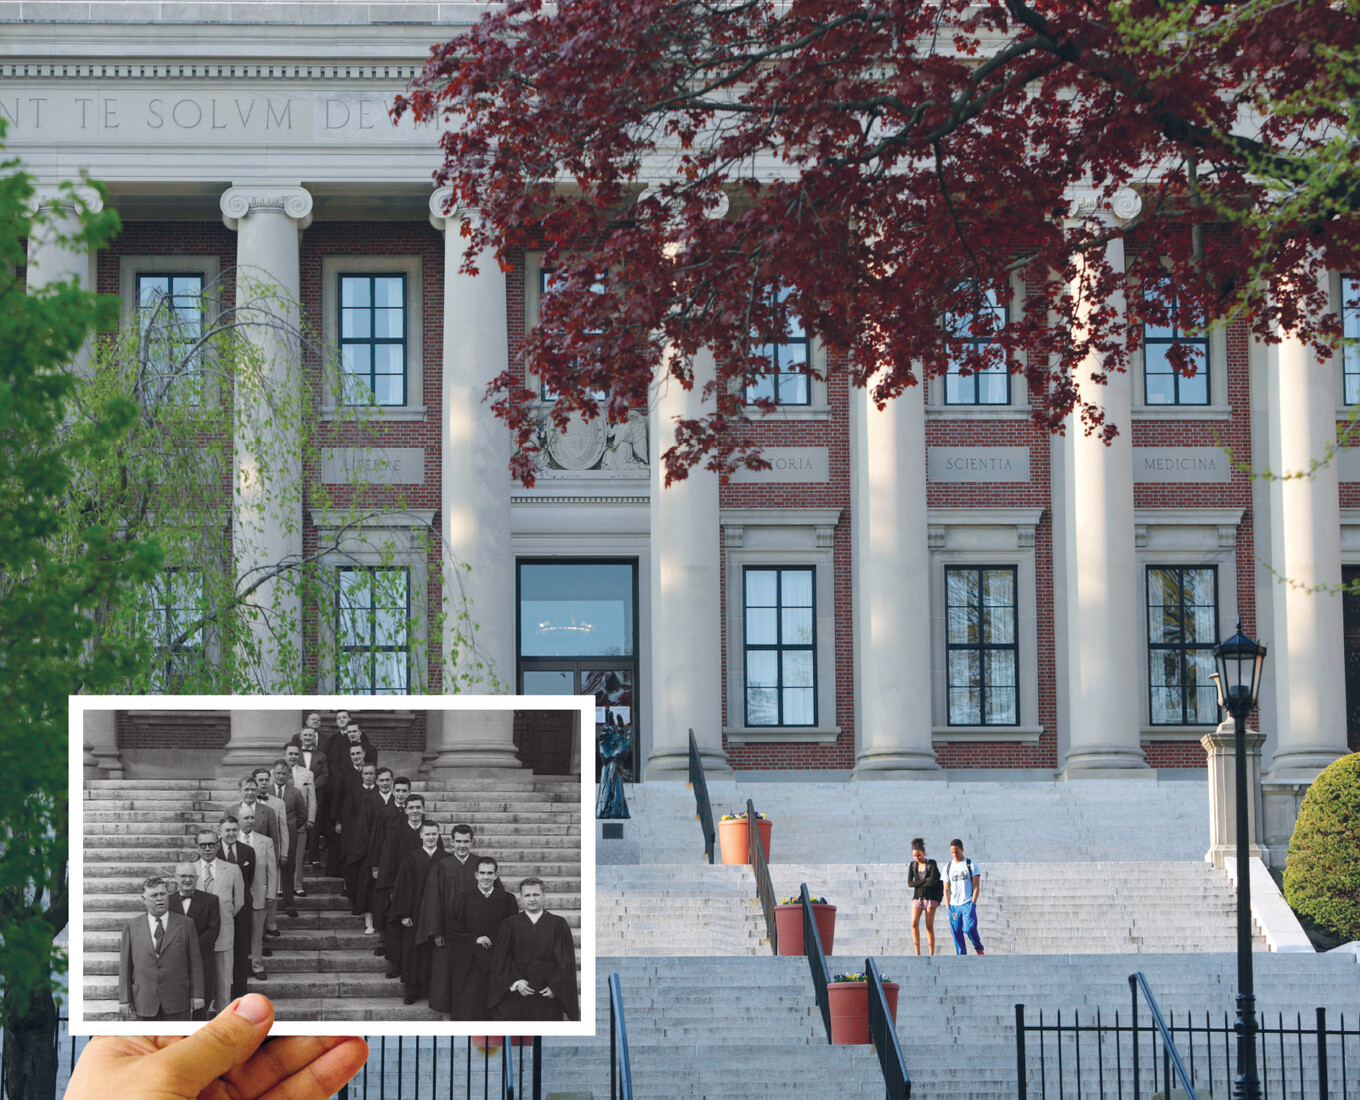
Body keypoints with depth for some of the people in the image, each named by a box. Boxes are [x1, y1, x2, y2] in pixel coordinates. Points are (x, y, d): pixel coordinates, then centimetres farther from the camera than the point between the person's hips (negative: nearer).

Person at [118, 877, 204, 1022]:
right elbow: (125, 966, 6)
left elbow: (195, 961, 5)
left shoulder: (186, 924, 6)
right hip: (145, 1003, 0)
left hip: (177, 1003, 0)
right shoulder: (131, 927, 7)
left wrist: (197, 994, 0)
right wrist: (125, 1000, 1)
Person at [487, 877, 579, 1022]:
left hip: (548, 995, 0)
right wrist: (515, 981, -10)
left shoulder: (558, 924, 4)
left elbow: (567, 961, 1)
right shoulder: (509, 924, 5)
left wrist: (555, 987, -8)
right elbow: (501, 959, 2)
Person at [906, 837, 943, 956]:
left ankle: (931, 954, 1)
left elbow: (932, 881, -14)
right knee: (914, 924, -13)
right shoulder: (912, 865, 7)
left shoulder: (932, 864, -3)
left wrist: (917, 884, -4)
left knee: (929, 926, -4)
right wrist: (925, 880, -11)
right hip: (917, 898, 3)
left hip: (930, 897, -3)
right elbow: (909, 883, -2)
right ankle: (917, 953, -8)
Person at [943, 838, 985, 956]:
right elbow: (946, 889, 12)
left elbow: (976, 886, 0)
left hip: (967, 903, -4)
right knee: (956, 932, -1)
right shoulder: (948, 868, 13)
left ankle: (979, 949, 3)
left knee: (969, 928, -18)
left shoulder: (971, 865, 4)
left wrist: (973, 903, -10)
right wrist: (948, 906, 1)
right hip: (953, 905, 4)